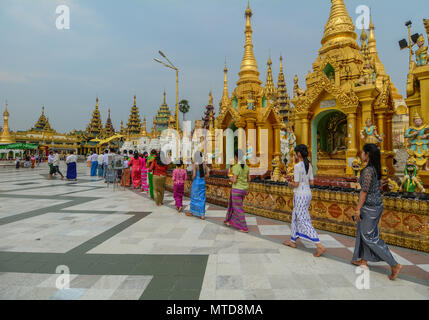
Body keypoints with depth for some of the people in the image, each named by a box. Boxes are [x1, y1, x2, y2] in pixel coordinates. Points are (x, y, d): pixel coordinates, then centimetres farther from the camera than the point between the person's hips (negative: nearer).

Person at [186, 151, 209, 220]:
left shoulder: (195, 164, -15)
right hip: (203, 182, 5)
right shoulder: (204, 163, 1)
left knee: (194, 197, 11)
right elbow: (207, 174, 3)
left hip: (196, 183, -5)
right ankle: (202, 215, 7)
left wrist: (192, 179, 1)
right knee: (202, 199, 8)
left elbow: (194, 175, -19)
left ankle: (191, 212, 27)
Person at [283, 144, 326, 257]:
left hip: (300, 195, -9)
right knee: (295, 217, 19)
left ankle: (320, 246, -7)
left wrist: (290, 183, 4)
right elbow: (311, 182, 11)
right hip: (308, 194, 9)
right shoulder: (309, 165, 7)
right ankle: (293, 241, 30)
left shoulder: (297, 166, -18)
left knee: (303, 221, -4)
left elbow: (296, 184, -17)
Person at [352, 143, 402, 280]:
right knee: (363, 231, 19)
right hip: (377, 204, 10)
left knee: (370, 236, 2)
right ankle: (363, 260, 30)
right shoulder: (376, 168, 7)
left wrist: (358, 210, -18)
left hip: (369, 206, -10)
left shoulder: (367, 170, -22)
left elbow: (364, 191, -23)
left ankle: (394, 265, 7)